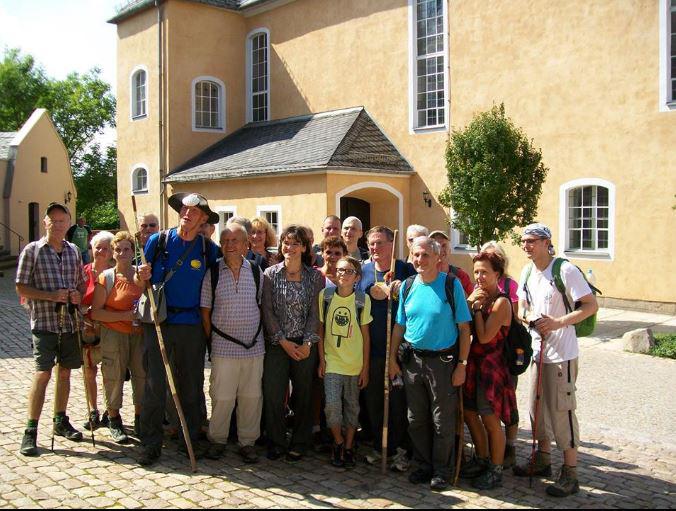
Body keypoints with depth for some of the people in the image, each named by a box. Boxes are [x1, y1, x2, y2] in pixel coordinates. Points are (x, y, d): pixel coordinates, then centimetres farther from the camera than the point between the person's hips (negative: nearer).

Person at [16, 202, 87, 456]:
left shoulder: (74, 251, 10)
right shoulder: (32, 250, -3)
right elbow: (21, 288, -5)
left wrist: (79, 295, -3)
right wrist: (51, 296, -17)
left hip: (70, 322, 5)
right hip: (44, 323, -5)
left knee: (65, 372, 12)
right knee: (43, 374, -10)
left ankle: (60, 421, 27)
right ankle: (31, 431, -1)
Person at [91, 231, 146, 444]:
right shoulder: (106, 278, -3)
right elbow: (95, 312, -8)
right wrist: (125, 316, -16)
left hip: (140, 333, 3)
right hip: (114, 335, -3)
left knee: (142, 375, 4)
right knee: (114, 377, 2)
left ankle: (140, 419, 20)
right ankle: (114, 421, 18)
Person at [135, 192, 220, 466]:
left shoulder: (209, 249, 3)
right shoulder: (158, 241, 2)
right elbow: (142, 282, 8)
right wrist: (141, 278, -14)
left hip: (191, 324, 1)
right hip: (158, 322, -1)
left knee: (192, 386, 9)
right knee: (155, 386, 0)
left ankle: (191, 439, 24)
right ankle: (151, 445, 11)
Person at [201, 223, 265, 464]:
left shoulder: (256, 272, 4)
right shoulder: (212, 273, -1)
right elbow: (205, 312, 4)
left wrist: (256, 334, 8)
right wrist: (211, 339, 3)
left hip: (254, 346, 2)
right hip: (223, 347, -1)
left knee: (251, 397, 7)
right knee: (221, 396, 4)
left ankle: (247, 442, 21)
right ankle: (217, 440, 23)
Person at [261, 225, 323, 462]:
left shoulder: (315, 277, 2)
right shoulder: (270, 274, 1)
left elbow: (315, 312, -1)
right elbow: (267, 311, -3)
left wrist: (307, 343, -10)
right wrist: (283, 341, -9)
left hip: (305, 346, 0)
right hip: (276, 343, 0)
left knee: (303, 394, 6)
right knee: (272, 394, -1)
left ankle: (299, 444, 21)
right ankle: (276, 442, 16)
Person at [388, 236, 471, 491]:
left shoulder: (452, 285, -9)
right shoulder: (407, 286, 3)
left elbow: (464, 328, -8)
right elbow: (399, 325, 10)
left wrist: (462, 364, -11)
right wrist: (392, 359, 7)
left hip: (443, 360, -4)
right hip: (412, 359, 4)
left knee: (442, 421, 6)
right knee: (416, 419, 13)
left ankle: (441, 470, 23)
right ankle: (423, 465, 30)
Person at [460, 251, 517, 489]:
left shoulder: (501, 302, -15)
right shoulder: (479, 297, 8)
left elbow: (484, 337, -21)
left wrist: (477, 307, -14)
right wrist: (469, 302, -12)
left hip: (491, 365, -8)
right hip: (474, 363, 8)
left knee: (490, 419, 1)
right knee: (469, 413, 16)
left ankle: (496, 471, 16)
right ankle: (482, 460, 34)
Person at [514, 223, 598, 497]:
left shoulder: (566, 270, -15)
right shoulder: (527, 272, 8)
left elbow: (591, 305, -16)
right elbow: (522, 308, 17)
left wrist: (558, 322, -26)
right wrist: (529, 316, -7)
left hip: (562, 353, -8)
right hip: (538, 351, 8)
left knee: (562, 411, -3)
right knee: (538, 407, 17)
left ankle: (570, 474, 8)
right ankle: (542, 460, 35)